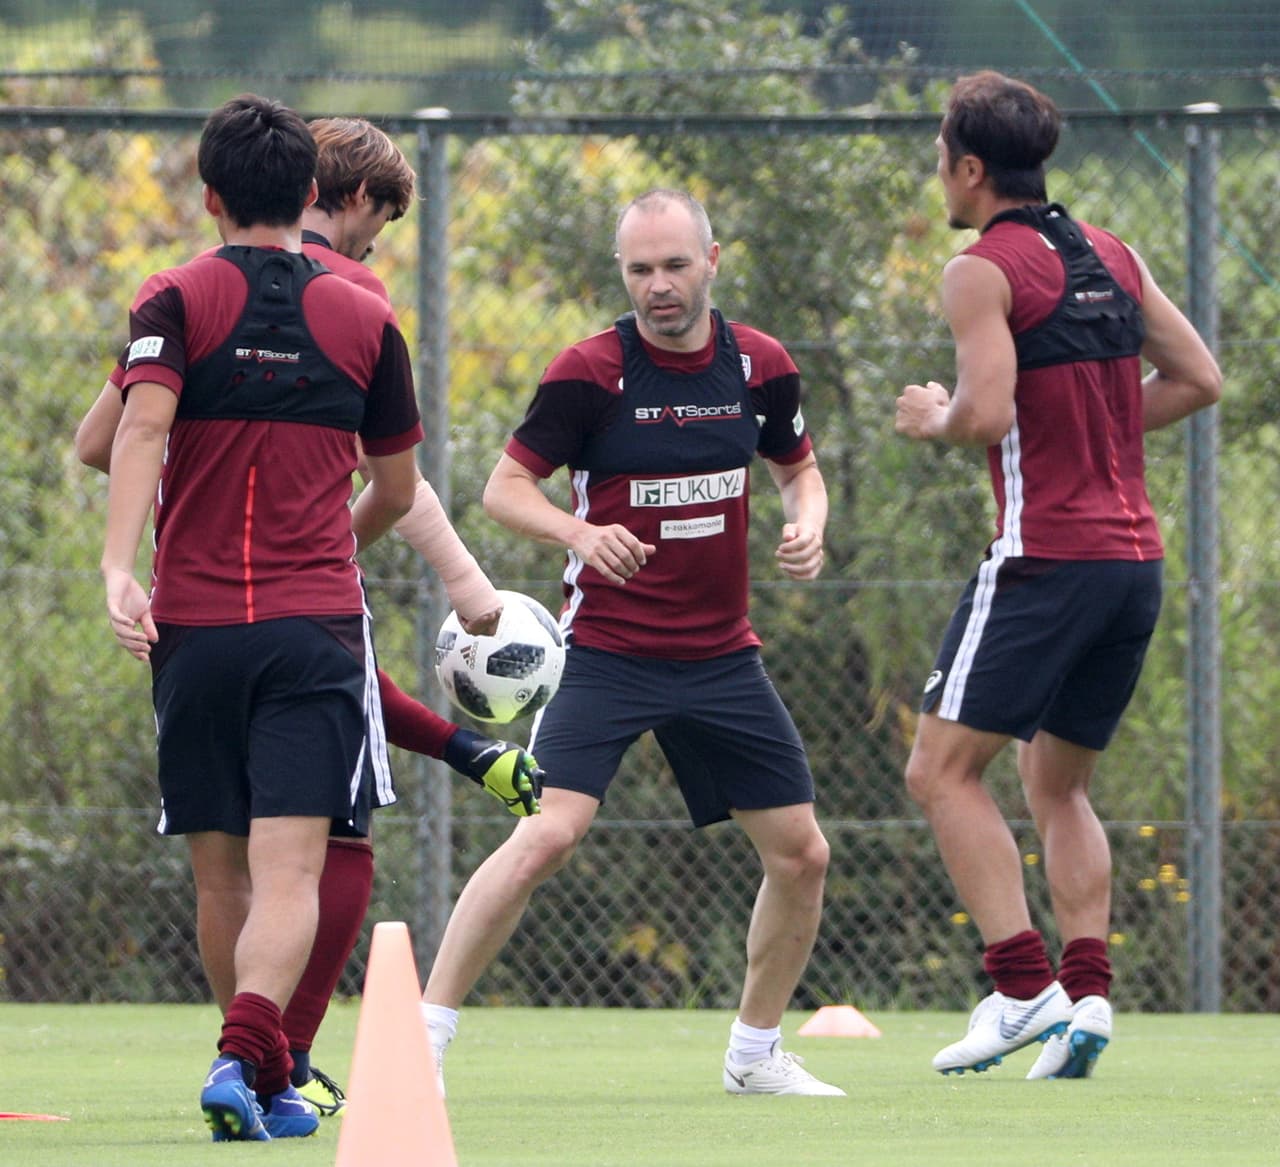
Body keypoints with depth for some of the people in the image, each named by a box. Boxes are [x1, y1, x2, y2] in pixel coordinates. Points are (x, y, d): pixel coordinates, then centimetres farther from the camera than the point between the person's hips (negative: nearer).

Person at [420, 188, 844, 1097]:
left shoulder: (761, 365, 1)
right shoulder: (591, 372, -11)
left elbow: (800, 468, 17)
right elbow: (506, 486, -7)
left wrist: (808, 525, -5)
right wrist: (580, 532, -26)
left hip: (722, 658, 5)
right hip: (607, 654, -5)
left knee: (802, 855, 5)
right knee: (549, 835, -22)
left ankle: (757, 1055, 25)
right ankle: (423, 1038, -16)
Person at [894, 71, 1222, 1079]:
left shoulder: (983, 271, -8)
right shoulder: (1112, 256, 13)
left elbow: (988, 413, -19)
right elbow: (1199, 380, 16)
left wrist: (935, 420, 2)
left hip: (1045, 559, -8)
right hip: (1136, 558, 8)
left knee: (943, 770, -3)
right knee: (1059, 785, 17)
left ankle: (1023, 986, -14)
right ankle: (1088, 992, 4)